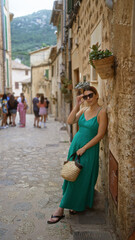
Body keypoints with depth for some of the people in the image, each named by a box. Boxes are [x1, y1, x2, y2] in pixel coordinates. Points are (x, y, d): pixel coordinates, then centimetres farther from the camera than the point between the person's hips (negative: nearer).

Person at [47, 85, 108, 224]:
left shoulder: (101, 112, -13)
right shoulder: (83, 110, 5)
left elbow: (100, 135, -16)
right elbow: (70, 121, -6)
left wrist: (83, 148, -15)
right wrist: (77, 105, -13)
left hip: (89, 149, -6)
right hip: (75, 144, 6)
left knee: (82, 177, 2)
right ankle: (76, 204, 29)